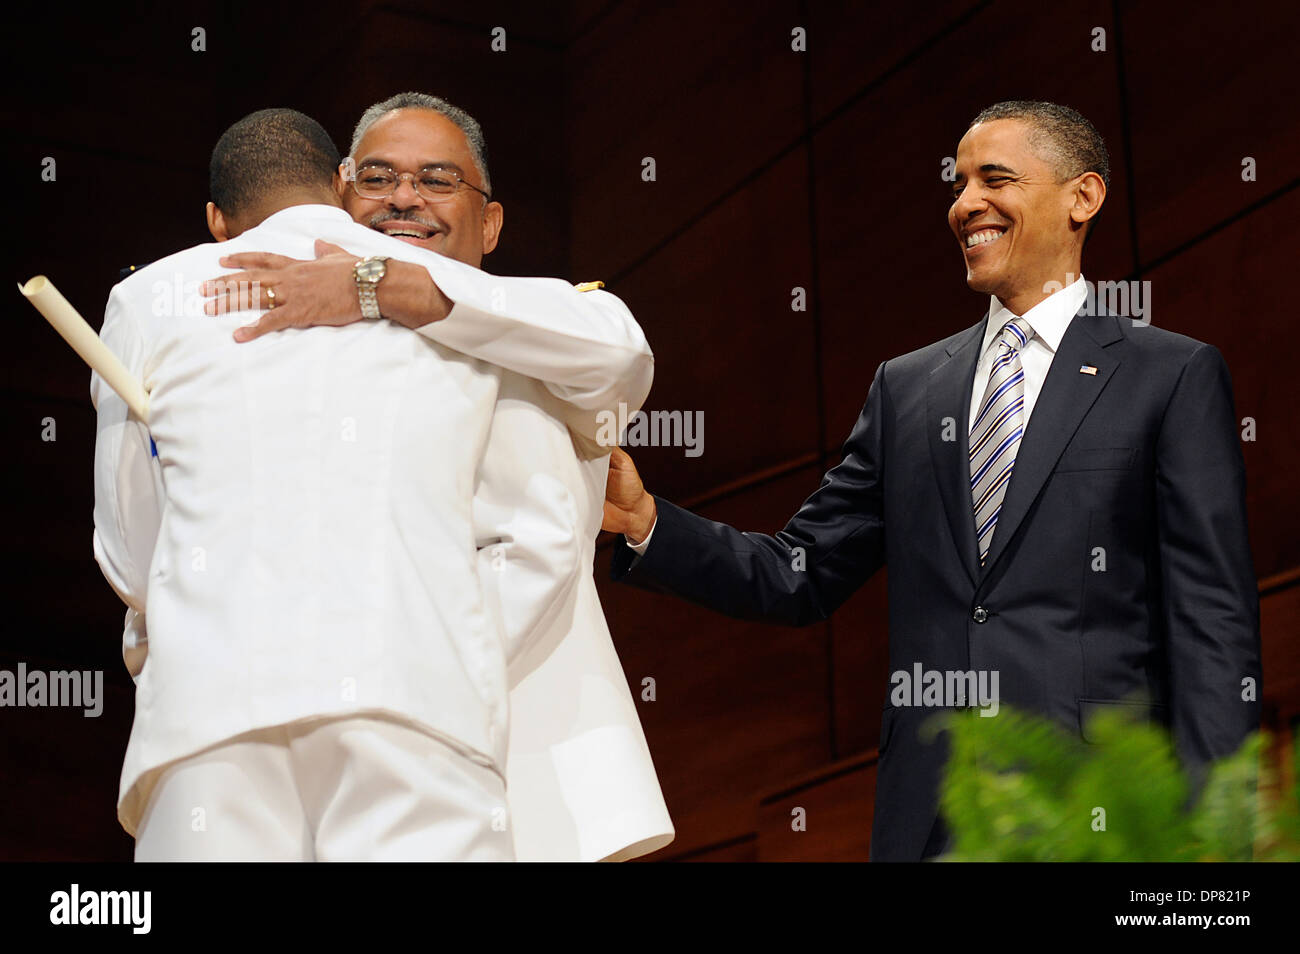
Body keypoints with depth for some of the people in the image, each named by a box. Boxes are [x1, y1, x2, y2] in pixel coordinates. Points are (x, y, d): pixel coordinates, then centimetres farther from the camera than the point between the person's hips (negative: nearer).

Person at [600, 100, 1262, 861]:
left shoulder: (1175, 376, 2)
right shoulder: (906, 387, 15)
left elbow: (1212, 623, -3)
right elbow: (801, 576, 13)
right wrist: (644, 520, -1)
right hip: (927, 816, 4)